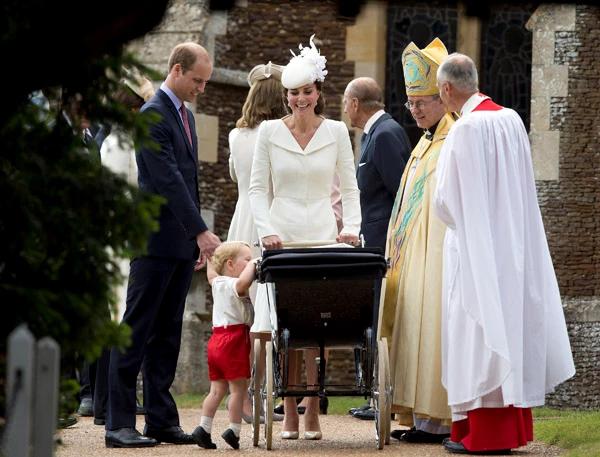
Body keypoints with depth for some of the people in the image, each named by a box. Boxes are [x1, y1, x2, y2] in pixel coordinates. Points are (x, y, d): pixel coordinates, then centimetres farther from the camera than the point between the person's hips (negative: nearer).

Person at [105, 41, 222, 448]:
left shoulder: (185, 115, 17)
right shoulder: (153, 115, -12)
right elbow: (168, 180, -20)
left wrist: (197, 238, 17)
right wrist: (201, 232, -23)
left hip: (182, 245, 9)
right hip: (156, 242, -9)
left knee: (167, 335, 9)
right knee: (137, 332, -6)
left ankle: (161, 420, 11)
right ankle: (120, 423, -5)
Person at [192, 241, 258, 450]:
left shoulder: (217, 283, 13)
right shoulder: (234, 286, -12)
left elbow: (211, 273, 36)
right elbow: (243, 282, -36)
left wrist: (211, 256, 48)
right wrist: (252, 264, -21)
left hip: (216, 339, 9)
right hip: (234, 340, -9)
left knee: (217, 388, 10)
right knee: (238, 388, -2)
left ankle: (203, 428, 5)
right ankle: (233, 431, -3)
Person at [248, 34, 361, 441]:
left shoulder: (336, 132, 7)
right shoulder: (269, 132, 6)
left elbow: (350, 188, 10)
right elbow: (257, 187, 6)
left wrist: (351, 227, -5)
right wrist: (266, 230, -8)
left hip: (324, 237, 0)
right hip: (282, 238, 0)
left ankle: (313, 414, -2)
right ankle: (290, 415, 0)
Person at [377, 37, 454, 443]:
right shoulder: (424, 144, 19)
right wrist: (399, 248, 19)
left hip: (439, 252, -10)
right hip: (414, 253, 10)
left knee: (432, 329, -10)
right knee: (413, 331, 7)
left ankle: (438, 420, -8)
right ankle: (421, 417, 10)